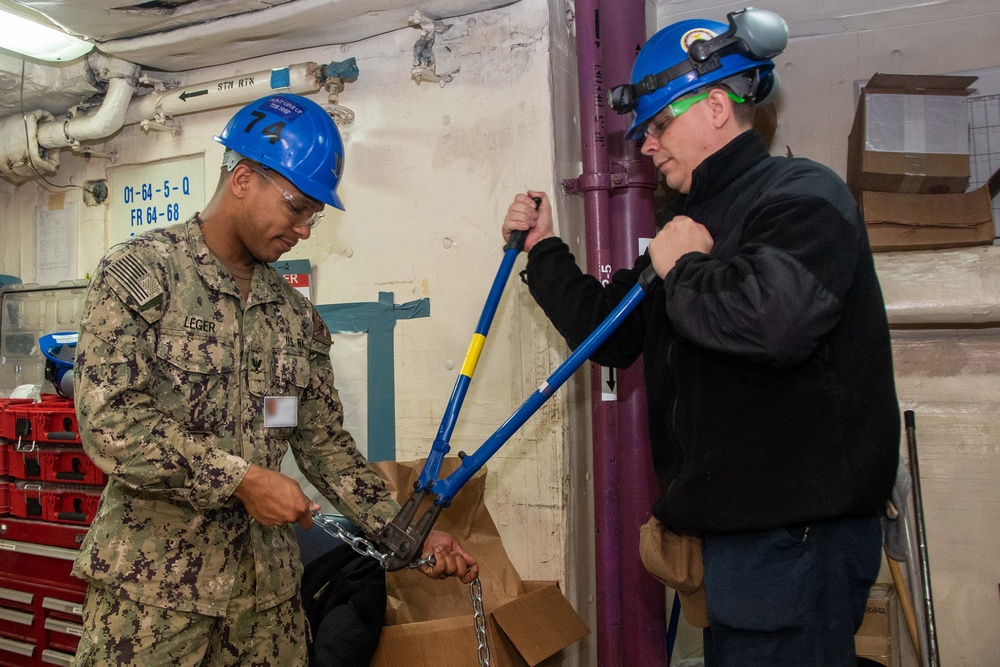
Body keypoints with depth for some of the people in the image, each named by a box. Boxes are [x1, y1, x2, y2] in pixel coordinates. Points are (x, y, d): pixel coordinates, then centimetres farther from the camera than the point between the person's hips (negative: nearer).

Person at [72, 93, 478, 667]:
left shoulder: (298, 315, 9)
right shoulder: (141, 273, -7)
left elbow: (325, 442, 11)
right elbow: (109, 419, -17)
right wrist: (241, 479, -19)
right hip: (152, 583, -5)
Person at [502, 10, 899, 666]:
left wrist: (683, 268, -15)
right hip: (727, 516, 9)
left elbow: (775, 317, -33)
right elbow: (614, 334, 20)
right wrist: (543, 248, 15)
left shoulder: (804, 193, -11)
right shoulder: (690, 217, 17)